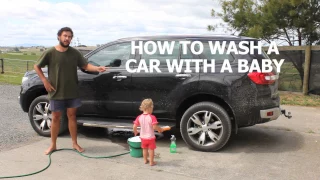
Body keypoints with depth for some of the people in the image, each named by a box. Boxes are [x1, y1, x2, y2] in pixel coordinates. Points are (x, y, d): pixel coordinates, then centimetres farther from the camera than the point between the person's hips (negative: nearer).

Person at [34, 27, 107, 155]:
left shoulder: (75, 53, 0)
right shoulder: (50, 53, -8)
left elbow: (85, 66, 1)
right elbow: (36, 66, 2)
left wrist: (97, 68, -19)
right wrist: (45, 81, -7)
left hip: (72, 92, 2)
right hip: (56, 92, -2)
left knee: (72, 116, 10)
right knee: (56, 118, 8)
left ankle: (75, 143, 21)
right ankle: (53, 145, 22)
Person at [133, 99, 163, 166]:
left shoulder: (139, 117, -7)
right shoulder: (152, 117, -21)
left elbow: (134, 126, -7)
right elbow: (154, 127, -27)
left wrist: (135, 132, 11)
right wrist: (160, 129, -9)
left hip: (143, 137, 4)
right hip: (150, 137, -4)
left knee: (144, 149, 21)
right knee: (151, 149, 11)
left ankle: (145, 160, 33)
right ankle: (151, 162, 17)